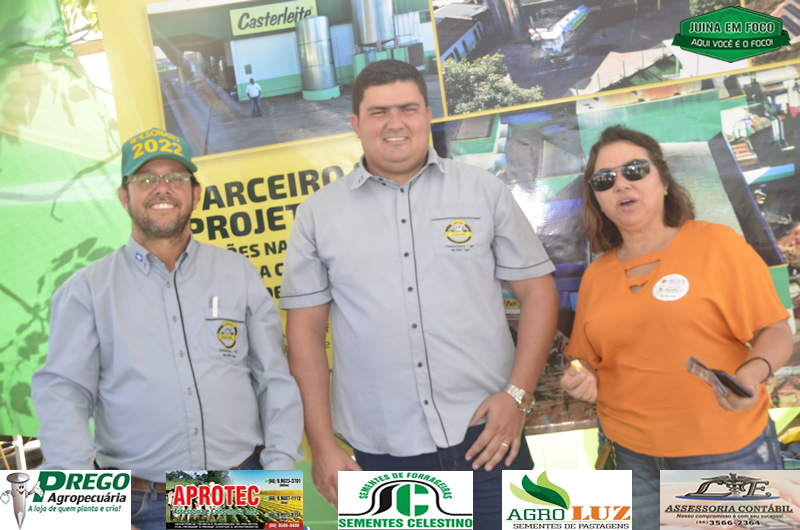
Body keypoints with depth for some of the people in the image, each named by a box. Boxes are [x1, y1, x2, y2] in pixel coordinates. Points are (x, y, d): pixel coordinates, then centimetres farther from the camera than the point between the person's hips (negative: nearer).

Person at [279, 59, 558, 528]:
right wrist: (322, 444, 0)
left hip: (487, 439, 0)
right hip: (382, 454, 1)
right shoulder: (319, 214, 3)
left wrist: (518, 394, -7)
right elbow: (306, 331, 4)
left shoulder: (486, 192, 2)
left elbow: (538, 291, 4)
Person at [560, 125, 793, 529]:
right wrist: (582, 381, -8)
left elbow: (776, 334, -6)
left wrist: (752, 373, -25)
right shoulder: (595, 276, 4)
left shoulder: (718, 244, -7)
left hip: (728, 449, -3)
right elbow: (591, 361, 13)